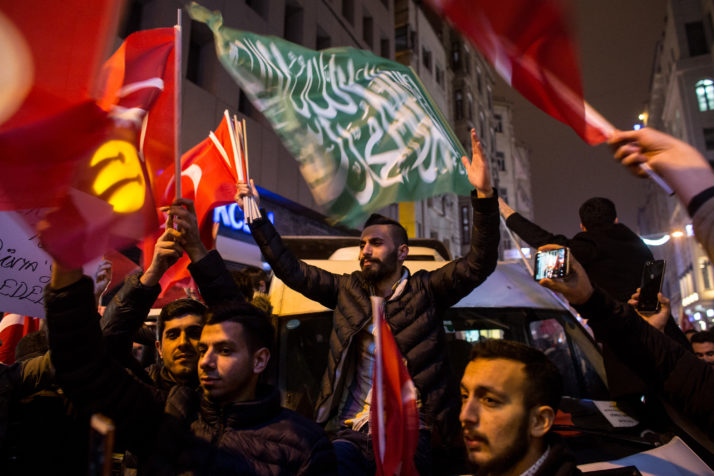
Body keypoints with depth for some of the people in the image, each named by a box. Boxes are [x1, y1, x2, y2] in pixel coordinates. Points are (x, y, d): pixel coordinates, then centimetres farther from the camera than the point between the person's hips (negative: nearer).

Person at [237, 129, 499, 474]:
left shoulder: (424, 290, 2)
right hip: (350, 432, 2)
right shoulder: (348, 290, 11)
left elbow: (479, 264, -10)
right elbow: (291, 270, 13)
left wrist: (484, 194, -22)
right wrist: (256, 217, 10)